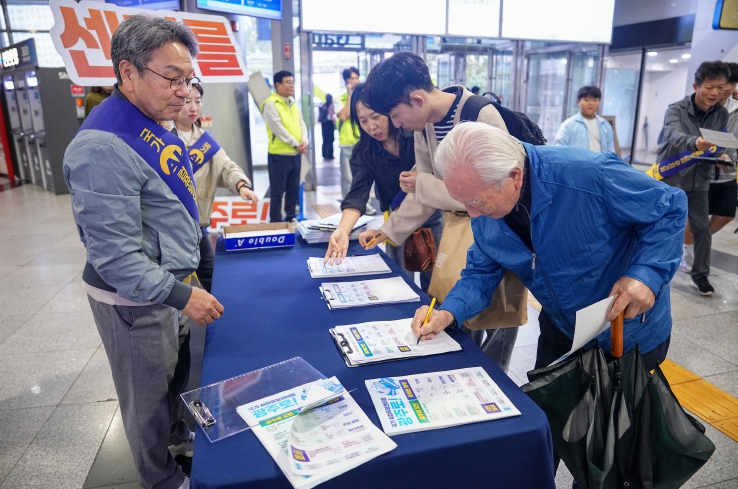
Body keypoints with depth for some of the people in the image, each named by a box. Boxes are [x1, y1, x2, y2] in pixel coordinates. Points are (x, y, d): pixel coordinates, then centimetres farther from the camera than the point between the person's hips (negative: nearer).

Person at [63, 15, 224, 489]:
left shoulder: (151, 126, 4)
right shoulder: (104, 147, -27)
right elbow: (115, 255, -27)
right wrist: (180, 295, -25)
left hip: (164, 282, 9)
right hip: (133, 298, -9)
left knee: (176, 372, 27)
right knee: (149, 393, 13)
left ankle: (176, 431, 53)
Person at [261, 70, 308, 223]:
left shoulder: (293, 103, 14)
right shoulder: (270, 104, -11)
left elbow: (301, 124, 10)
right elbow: (278, 129, -18)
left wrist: (304, 141, -7)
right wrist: (296, 143, -15)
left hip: (295, 154, 8)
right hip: (279, 155, -7)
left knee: (293, 190, 15)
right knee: (277, 192, 1)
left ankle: (291, 219, 27)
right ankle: (275, 223, 10)